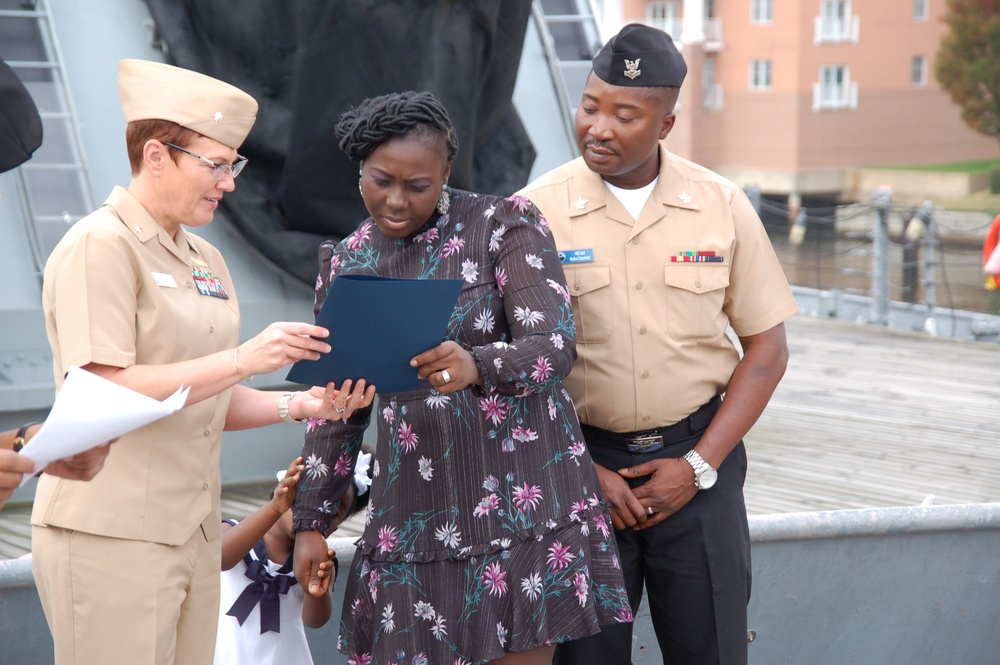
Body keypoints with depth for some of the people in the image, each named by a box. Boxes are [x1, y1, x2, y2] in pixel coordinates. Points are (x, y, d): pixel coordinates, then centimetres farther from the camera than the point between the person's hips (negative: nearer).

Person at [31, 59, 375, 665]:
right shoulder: (99, 247, -9)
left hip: (193, 533, 8)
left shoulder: (206, 260, 16)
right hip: (111, 535, -8)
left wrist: (298, 405, 0)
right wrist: (242, 359, -23)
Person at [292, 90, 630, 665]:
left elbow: (555, 347, -16)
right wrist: (311, 521, 13)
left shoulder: (505, 226, -4)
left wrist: (475, 366, -36)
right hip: (416, 507, 4)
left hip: (517, 494, -4)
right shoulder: (347, 263, 10)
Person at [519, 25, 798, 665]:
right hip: (578, 458, -1)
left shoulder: (722, 206, 0)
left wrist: (699, 465, -4)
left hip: (697, 457, 1)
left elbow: (767, 347, 3)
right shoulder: (535, 212, -5)